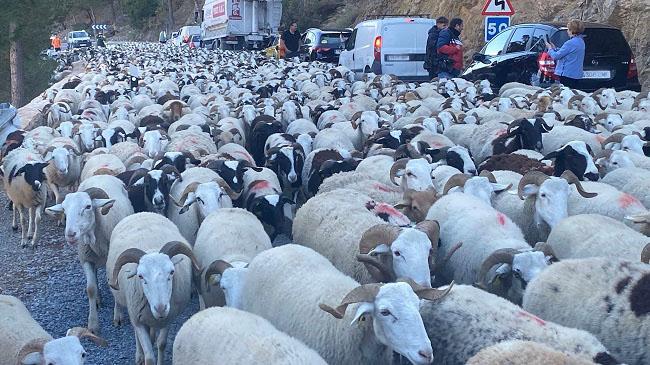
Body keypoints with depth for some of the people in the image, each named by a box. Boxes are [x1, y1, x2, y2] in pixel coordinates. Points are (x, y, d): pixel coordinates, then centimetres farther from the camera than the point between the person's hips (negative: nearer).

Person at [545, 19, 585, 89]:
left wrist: (550, 48, 5)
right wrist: (555, 48, 23)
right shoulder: (581, 42, 14)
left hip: (568, 74, -10)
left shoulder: (570, 43, -17)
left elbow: (556, 56, -13)